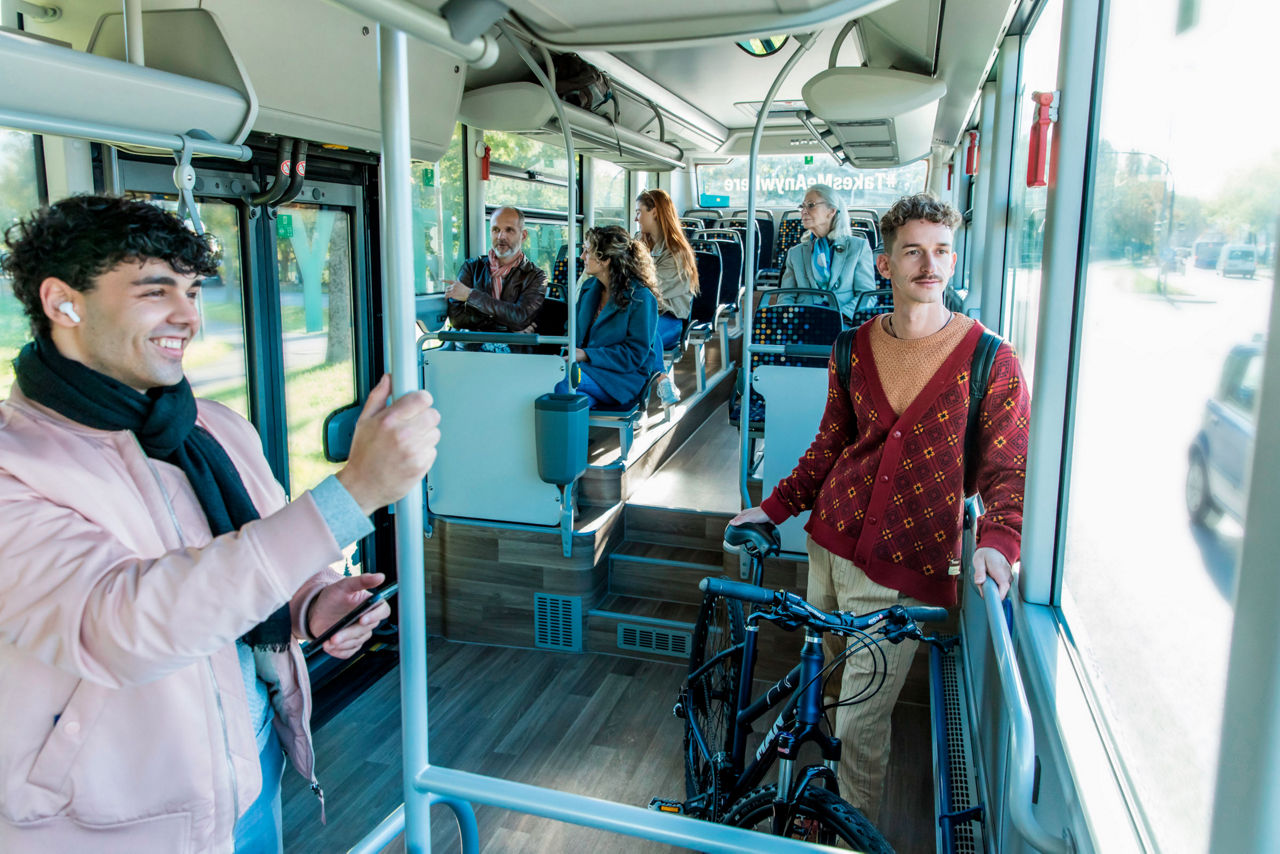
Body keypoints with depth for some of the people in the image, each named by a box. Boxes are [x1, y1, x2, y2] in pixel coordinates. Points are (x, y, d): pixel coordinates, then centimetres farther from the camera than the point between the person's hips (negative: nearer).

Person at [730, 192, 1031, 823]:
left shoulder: (990, 360, -7)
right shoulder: (854, 349, 4)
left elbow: (1009, 469, -6)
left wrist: (997, 539, -24)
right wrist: (775, 507, 11)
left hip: (906, 572, -4)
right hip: (831, 541, 4)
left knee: (859, 721, 0)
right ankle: (821, 811, 47)